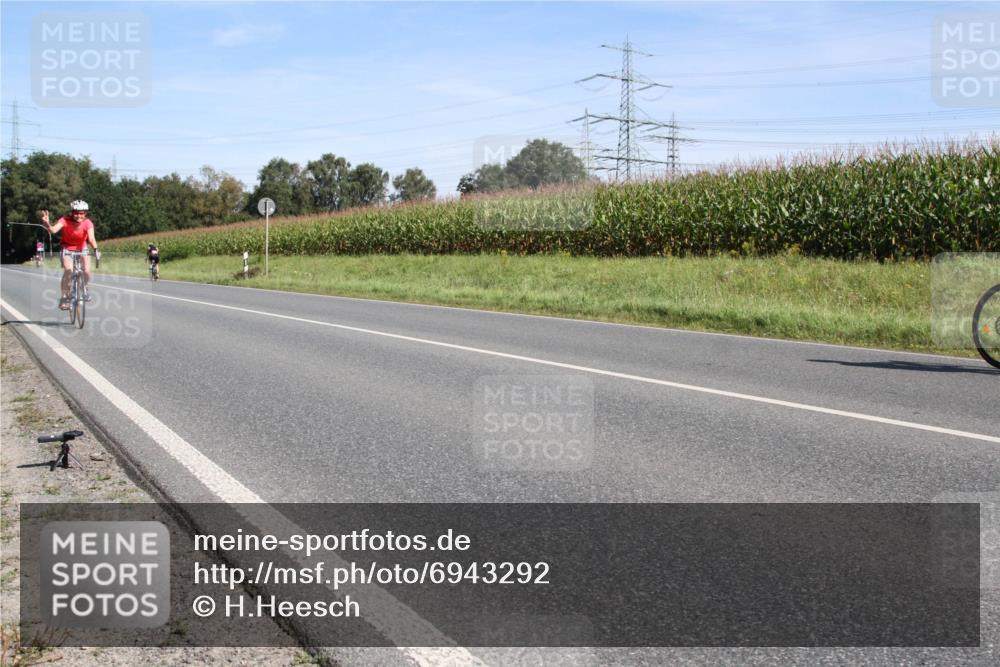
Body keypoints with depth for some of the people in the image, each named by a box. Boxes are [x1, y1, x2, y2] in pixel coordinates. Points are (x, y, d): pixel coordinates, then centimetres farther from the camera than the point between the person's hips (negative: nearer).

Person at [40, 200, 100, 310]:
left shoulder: (87, 223, -25)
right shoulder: (65, 221, -26)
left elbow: (91, 238, -38)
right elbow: (53, 230, -42)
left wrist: (95, 249, -58)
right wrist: (47, 224, -64)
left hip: (82, 248, 1)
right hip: (67, 249, -1)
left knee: (87, 271, -17)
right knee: (68, 271, -23)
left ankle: (85, 288, 16)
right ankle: (64, 297, -8)